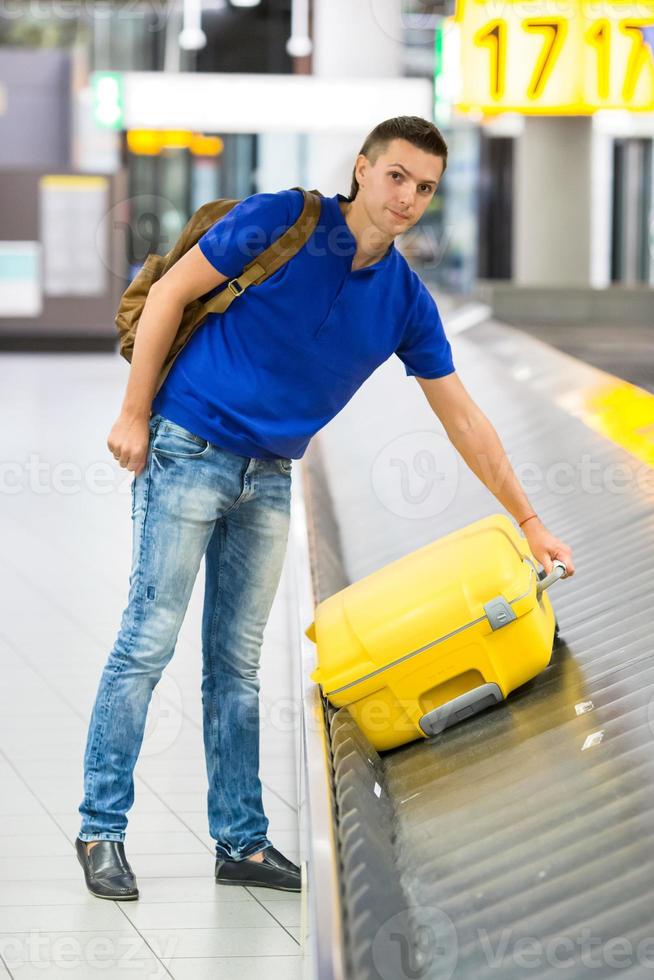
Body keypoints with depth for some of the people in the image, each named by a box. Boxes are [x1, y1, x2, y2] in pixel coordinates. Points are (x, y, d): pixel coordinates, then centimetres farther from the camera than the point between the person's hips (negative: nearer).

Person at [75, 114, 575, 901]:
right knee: (149, 642, -5)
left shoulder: (406, 298, 2)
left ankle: (240, 842, 15)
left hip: (270, 477, 6)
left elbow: (462, 417, 8)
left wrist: (529, 521, 9)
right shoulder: (281, 221, -13)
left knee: (237, 664, 10)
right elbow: (169, 294, -8)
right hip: (189, 450, -5)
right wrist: (133, 415, -9)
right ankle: (100, 830, 2)